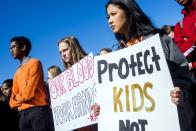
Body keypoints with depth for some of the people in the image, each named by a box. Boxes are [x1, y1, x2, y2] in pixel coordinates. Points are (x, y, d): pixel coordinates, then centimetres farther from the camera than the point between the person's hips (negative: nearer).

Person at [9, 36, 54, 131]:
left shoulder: (34, 63, 0)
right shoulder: (17, 73, 22)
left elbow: (28, 93, -9)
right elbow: (12, 101, 17)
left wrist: (17, 97, 10)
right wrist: (22, 98, -3)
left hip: (38, 111, -6)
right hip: (23, 115, 7)